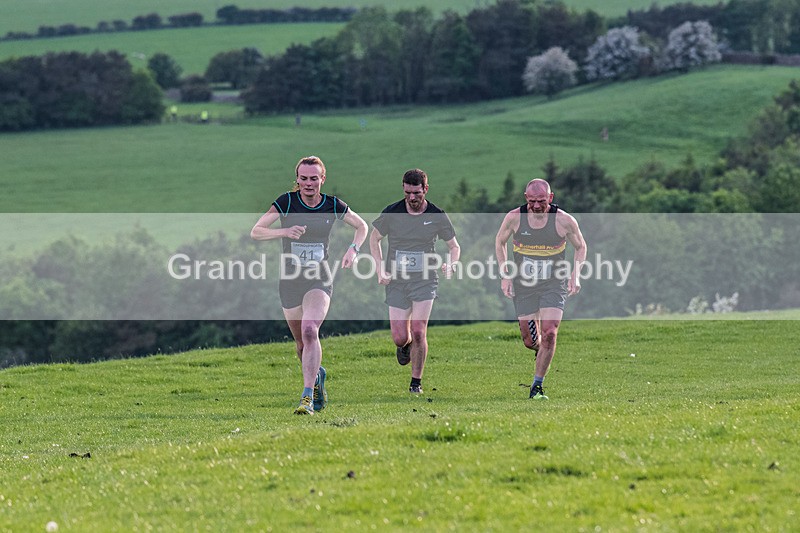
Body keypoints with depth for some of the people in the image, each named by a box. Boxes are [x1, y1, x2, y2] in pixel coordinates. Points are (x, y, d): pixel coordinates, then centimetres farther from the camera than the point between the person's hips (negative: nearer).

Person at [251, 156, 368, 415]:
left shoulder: (333, 206, -3)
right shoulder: (286, 202, -6)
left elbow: (361, 226, 15)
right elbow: (255, 232, -11)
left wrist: (353, 249, -4)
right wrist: (284, 231, -28)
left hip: (319, 280, -2)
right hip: (290, 281, 2)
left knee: (309, 331, -24)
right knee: (301, 342, 11)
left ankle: (308, 397, -26)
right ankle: (317, 376, 43)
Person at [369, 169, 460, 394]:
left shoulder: (437, 216, -4)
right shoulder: (391, 213, -4)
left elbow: (454, 246, 9)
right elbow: (374, 238, 10)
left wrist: (451, 264, -13)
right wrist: (380, 270, -2)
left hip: (424, 281, -1)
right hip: (397, 281, 1)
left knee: (418, 333, -13)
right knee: (399, 338, -3)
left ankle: (416, 382, 3)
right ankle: (405, 346, 37)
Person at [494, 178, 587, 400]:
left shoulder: (564, 220, -12)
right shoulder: (514, 218, -10)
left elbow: (580, 246, 6)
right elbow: (500, 241, 9)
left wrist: (575, 274, -8)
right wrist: (504, 275, 1)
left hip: (554, 286, -1)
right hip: (523, 286, 1)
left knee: (549, 334, -17)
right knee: (530, 340, 2)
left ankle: (537, 386, -5)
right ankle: (540, 351, 41)